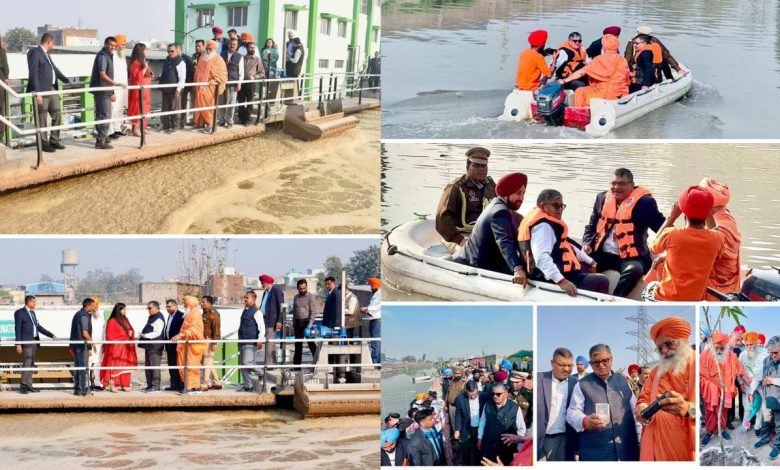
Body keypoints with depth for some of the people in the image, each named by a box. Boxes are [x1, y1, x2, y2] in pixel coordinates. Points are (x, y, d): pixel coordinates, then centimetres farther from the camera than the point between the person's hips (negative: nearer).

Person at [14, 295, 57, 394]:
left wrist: (51, 335, 18)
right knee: (27, 364, -11)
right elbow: (17, 329, -9)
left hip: (35, 341, 8)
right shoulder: (19, 313, -6)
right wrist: (18, 344, -14)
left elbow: (38, 326, 22)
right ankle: (23, 386, -7)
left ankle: (29, 385, 12)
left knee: (31, 364, 8)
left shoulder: (33, 312, 18)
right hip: (26, 341, -8)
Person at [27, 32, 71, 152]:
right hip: (42, 91, -9)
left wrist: (67, 81, 41)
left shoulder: (46, 54, 17)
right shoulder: (35, 53, -10)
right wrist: (37, 93, -20)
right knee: (42, 119, -1)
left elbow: (54, 69, 31)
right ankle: (44, 143, 7)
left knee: (57, 115, 10)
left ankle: (54, 140, 20)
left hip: (52, 89, 9)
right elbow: (33, 74, -16)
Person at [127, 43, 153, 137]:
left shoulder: (142, 62, 16)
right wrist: (145, 68, -21)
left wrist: (150, 74, 9)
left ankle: (141, 128, 13)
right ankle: (136, 130, -8)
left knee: (143, 110, 10)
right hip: (138, 90, -10)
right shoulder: (135, 63, -14)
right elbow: (136, 76, -20)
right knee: (138, 110, -9)